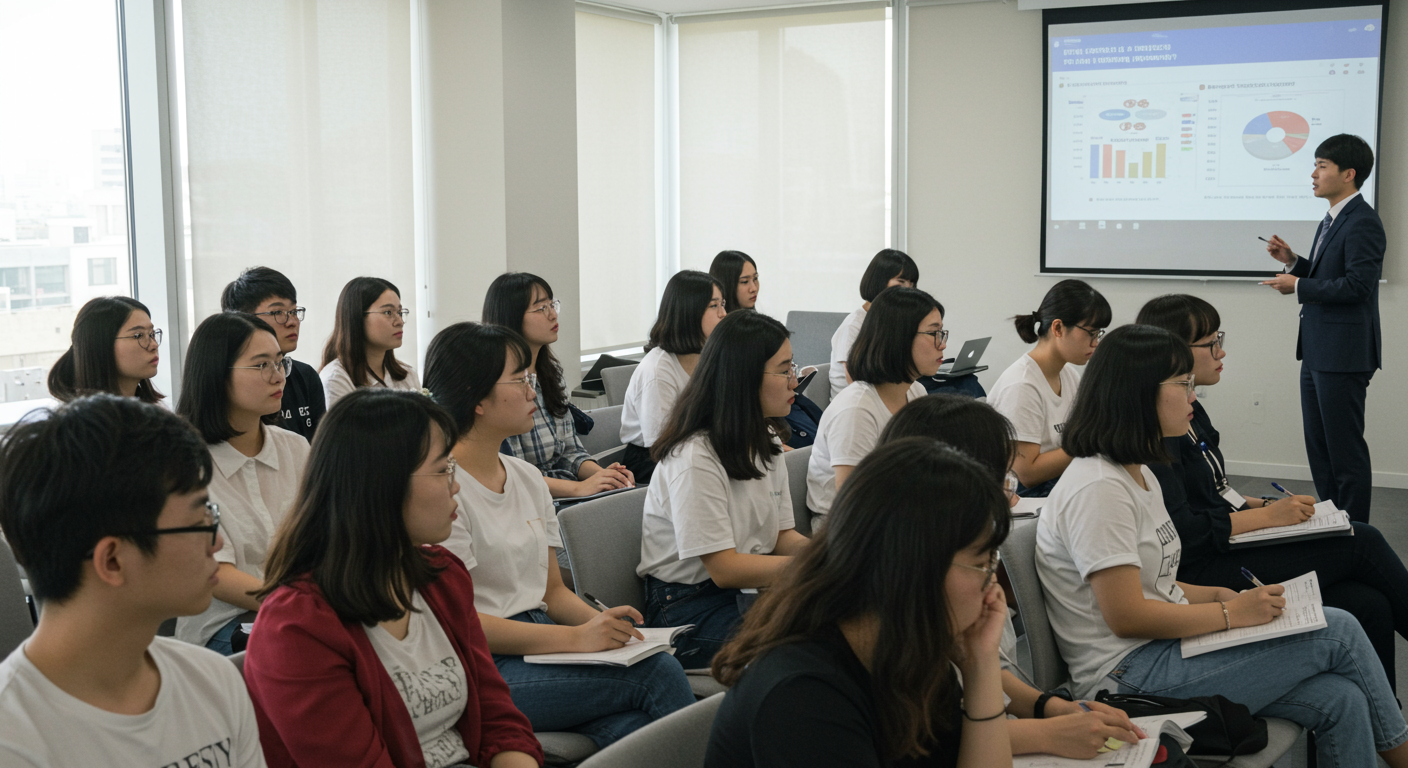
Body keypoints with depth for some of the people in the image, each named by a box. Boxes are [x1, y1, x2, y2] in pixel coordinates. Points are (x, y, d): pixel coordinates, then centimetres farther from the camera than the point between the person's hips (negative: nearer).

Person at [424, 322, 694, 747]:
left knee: (632, 727, -25)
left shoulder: (527, 477, 16)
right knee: (658, 672, -24)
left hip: (539, 642, 7)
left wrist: (603, 621, -3)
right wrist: (576, 638, -21)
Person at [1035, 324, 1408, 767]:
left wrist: (1220, 595, 2)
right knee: (1338, 631, -7)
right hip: (1129, 676, -10)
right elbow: (1126, 615, -21)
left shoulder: (1139, 474, 15)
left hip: (1165, 646, 10)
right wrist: (1232, 613, -14)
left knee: (1340, 701, -8)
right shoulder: (1098, 489, -18)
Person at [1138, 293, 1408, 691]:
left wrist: (1264, 505, 4)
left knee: (1369, 605, -8)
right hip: (1200, 574, -9)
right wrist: (1267, 516, -14)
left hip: (1227, 551, 9)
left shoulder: (1190, 412, 14)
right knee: (1361, 541, -10)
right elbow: (1183, 533, -22)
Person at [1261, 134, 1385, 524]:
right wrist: (1293, 261, 7)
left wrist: (1298, 286, -16)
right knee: (1318, 445, 15)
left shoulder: (1363, 223, -15)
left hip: (1343, 355, -10)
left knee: (1345, 449, -3)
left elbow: (1357, 284, -23)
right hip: (1317, 352, 10)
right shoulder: (1330, 222, 17)